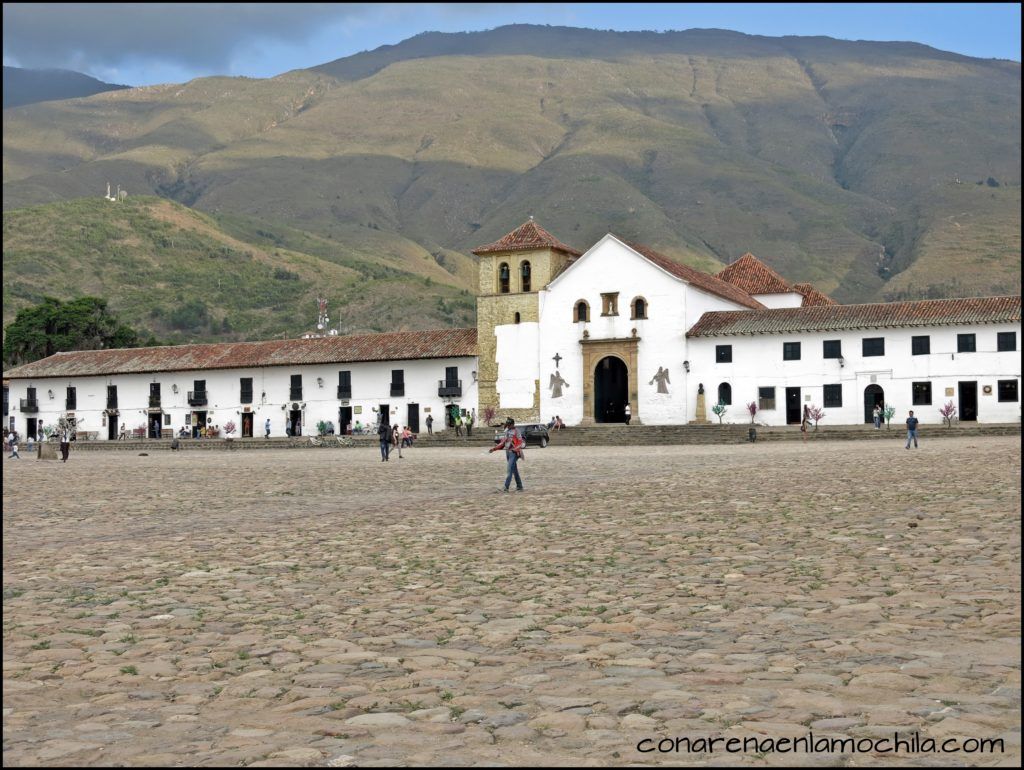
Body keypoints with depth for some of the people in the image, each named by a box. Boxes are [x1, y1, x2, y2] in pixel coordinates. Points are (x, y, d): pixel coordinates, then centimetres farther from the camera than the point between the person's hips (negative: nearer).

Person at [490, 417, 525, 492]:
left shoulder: (516, 432, -7)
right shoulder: (506, 432, 15)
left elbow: (520, 443, -13)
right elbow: (502, 443, 18)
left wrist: (516, 449, -31)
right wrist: (493, 448, 11)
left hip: (514, 453, -7)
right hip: (507, 452, 7)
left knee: (510, 470, -14)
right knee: (515, 470, 10)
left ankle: (506, 486, -20)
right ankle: (519, 486, 16)